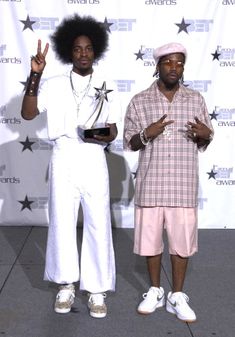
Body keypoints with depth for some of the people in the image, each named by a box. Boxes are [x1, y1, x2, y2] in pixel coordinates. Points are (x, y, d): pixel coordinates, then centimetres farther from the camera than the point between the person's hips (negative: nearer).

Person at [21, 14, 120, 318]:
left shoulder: (107, 86, 9)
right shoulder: (54, 85, 6)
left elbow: (113, 128, 11)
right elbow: (27, 114, -4)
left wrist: (107, 136, -13)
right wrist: (35, 76, -12)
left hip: (94, 162, 0)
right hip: (63, 161, 0)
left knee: (98, 225, -1)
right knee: (62, 223, 5)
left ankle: (97, 290, 10)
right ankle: (66, 285, 20)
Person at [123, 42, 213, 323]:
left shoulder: (196, 100, 4)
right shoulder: (139, 101, -1)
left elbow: (204, 143, 9)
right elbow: (129, 143, 2)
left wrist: (204, 135, -14)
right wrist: (146, 134, -19)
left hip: (183, 185, 1)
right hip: (150, 184, 0)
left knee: (182, 240, 6)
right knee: (150, 238, 9)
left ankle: (177, 297, 21)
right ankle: (155, 292, 27)